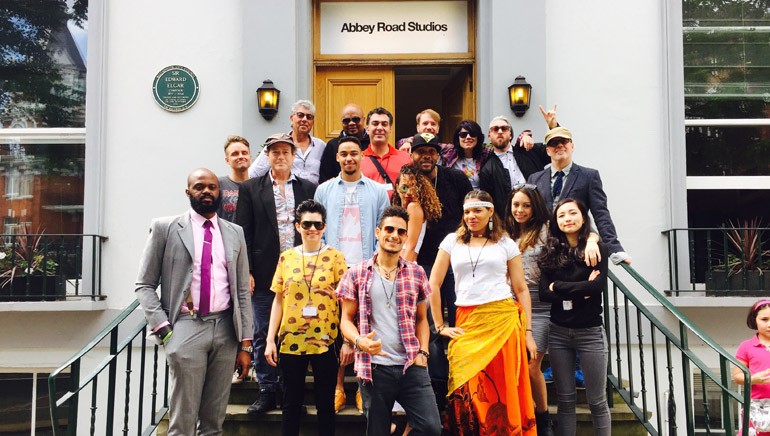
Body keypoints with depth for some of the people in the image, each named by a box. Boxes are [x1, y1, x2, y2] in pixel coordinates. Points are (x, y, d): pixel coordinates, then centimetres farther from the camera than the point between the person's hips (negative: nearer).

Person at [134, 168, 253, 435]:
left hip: (225, 328, 3)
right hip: (187, 327, -3)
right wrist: (163, 328, -10)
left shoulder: (235, 233, 11)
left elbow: (242, 292, 10)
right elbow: (145, 285, 2)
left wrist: (245, 343, 6)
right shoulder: (165, 228, 3)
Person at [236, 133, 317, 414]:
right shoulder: (250, 189, 6)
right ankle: (267, 392, 15)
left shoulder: (308, 189, 9)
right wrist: (246, 272, -5)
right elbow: (243, 232, 2)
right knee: (263, 334, 5)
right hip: (264, 273, 0)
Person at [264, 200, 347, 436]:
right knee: (291, 403, 10)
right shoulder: (286, 257, 6)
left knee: (325, 403, 7)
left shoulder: (335, 257, -1)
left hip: (325, 341, -2)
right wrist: (270, 339, 4)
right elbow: (278, 301, 8)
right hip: (290, 340, 2)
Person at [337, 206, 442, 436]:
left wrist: (423, 352, -1)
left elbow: (421, 319, 14)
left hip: (412, 366, 2)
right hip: (374, 368, -1)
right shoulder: (357, 274, 2)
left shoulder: (416, 273, 9)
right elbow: (346, 319, 3)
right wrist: (360, 341, -17)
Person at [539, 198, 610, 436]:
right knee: (565, 400, 9)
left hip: (590, 332, -2)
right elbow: (544, 293, -5)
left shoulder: (597, 249, -2)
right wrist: (580, 290, -14)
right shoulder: (550, 252, 4)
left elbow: (598, 286, -16)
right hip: (558, 332, 3)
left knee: (597, 401, 4)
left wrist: (559, 287, -10)